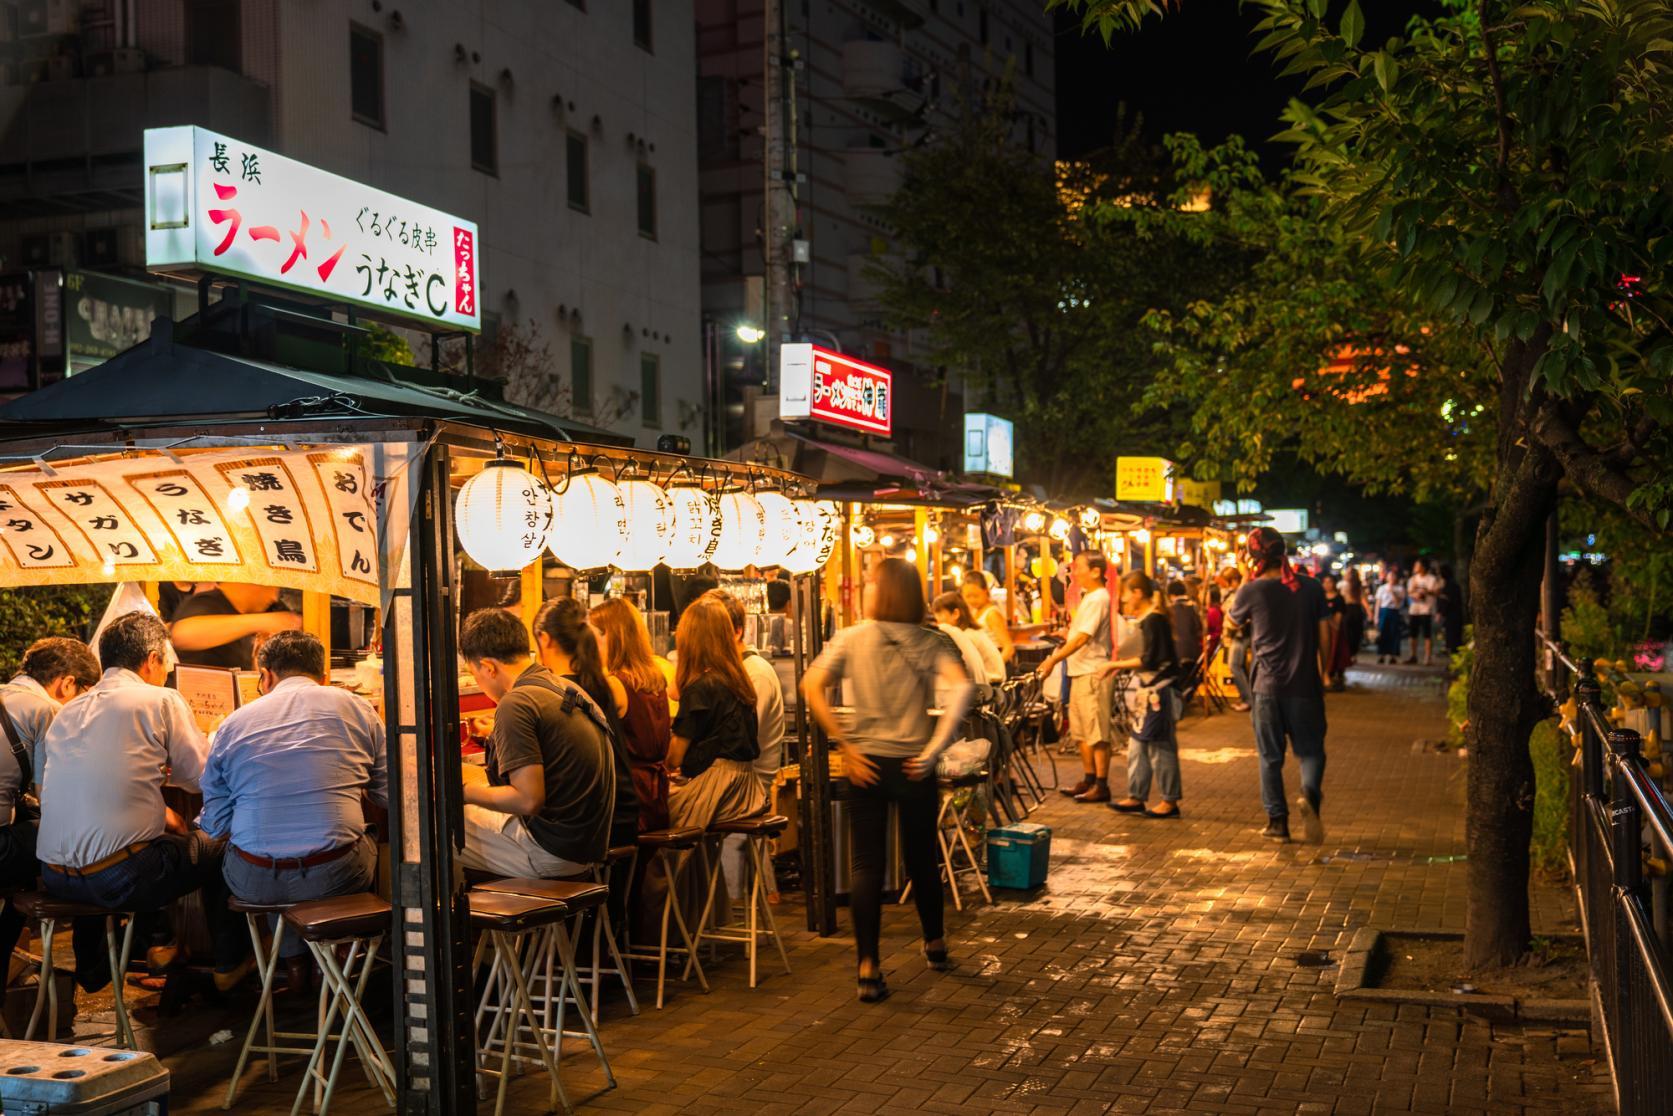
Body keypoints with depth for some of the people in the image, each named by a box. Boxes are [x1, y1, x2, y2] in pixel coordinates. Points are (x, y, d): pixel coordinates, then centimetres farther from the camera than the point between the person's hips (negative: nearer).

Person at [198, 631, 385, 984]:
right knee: (369, 844, 31)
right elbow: (390, 796, 7)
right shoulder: (355, 708, 3)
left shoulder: (234, 723, 5)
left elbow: (215, 824, 6)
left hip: (254, 882, 1)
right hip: (337, 875, -1)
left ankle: (294, 961, 33)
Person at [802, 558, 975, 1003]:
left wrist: (844, 746, -10)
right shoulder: (928, 643, -1)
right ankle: (935, 944, 36)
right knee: (922, 858, 18)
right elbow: (961, 688, -17)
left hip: (866, 763, -1)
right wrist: (934, 749, -15)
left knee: (865, 863, 3)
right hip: (912, 765, 1)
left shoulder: (850, 639, -1)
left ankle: (868, 969, -2)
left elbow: (812, 687, -12)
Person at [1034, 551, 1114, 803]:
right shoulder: (1088, 598, 16)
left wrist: (1053, 660, -22)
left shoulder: (1098, 599, -15)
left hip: (1093, 672, -10)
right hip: (1080, 671, 10)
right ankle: (1089, 780, 25)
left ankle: (1101, 786, -1)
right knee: (1080, 731, 16)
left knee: (1097, 733, -5)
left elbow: (1082, 638, -22)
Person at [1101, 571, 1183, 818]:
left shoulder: (1153, 621, -17)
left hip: (1158, 692, -10)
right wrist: (1123, 664, 11)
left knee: (1160, 747, -3)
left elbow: (1149, 660, -22)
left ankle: (1170, 801, 6)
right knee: (1138, 746, 14)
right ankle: (1136, 797, 20)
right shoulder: (1148, 619, 13)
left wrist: (1118, 665, -15)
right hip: (1149, 691, 10)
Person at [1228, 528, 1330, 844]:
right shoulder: (1311, 587, 0)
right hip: (1305, 684, 1)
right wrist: (1323, 672, 14)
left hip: (1268, 685, -1)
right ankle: (1310, 794, -19)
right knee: (1310, 749, 9)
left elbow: (1231, 621, 12)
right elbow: (1325, 633, 3)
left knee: (1271, 757, 9)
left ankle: (1277, 821, 11)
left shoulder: (1252, 591, -7)